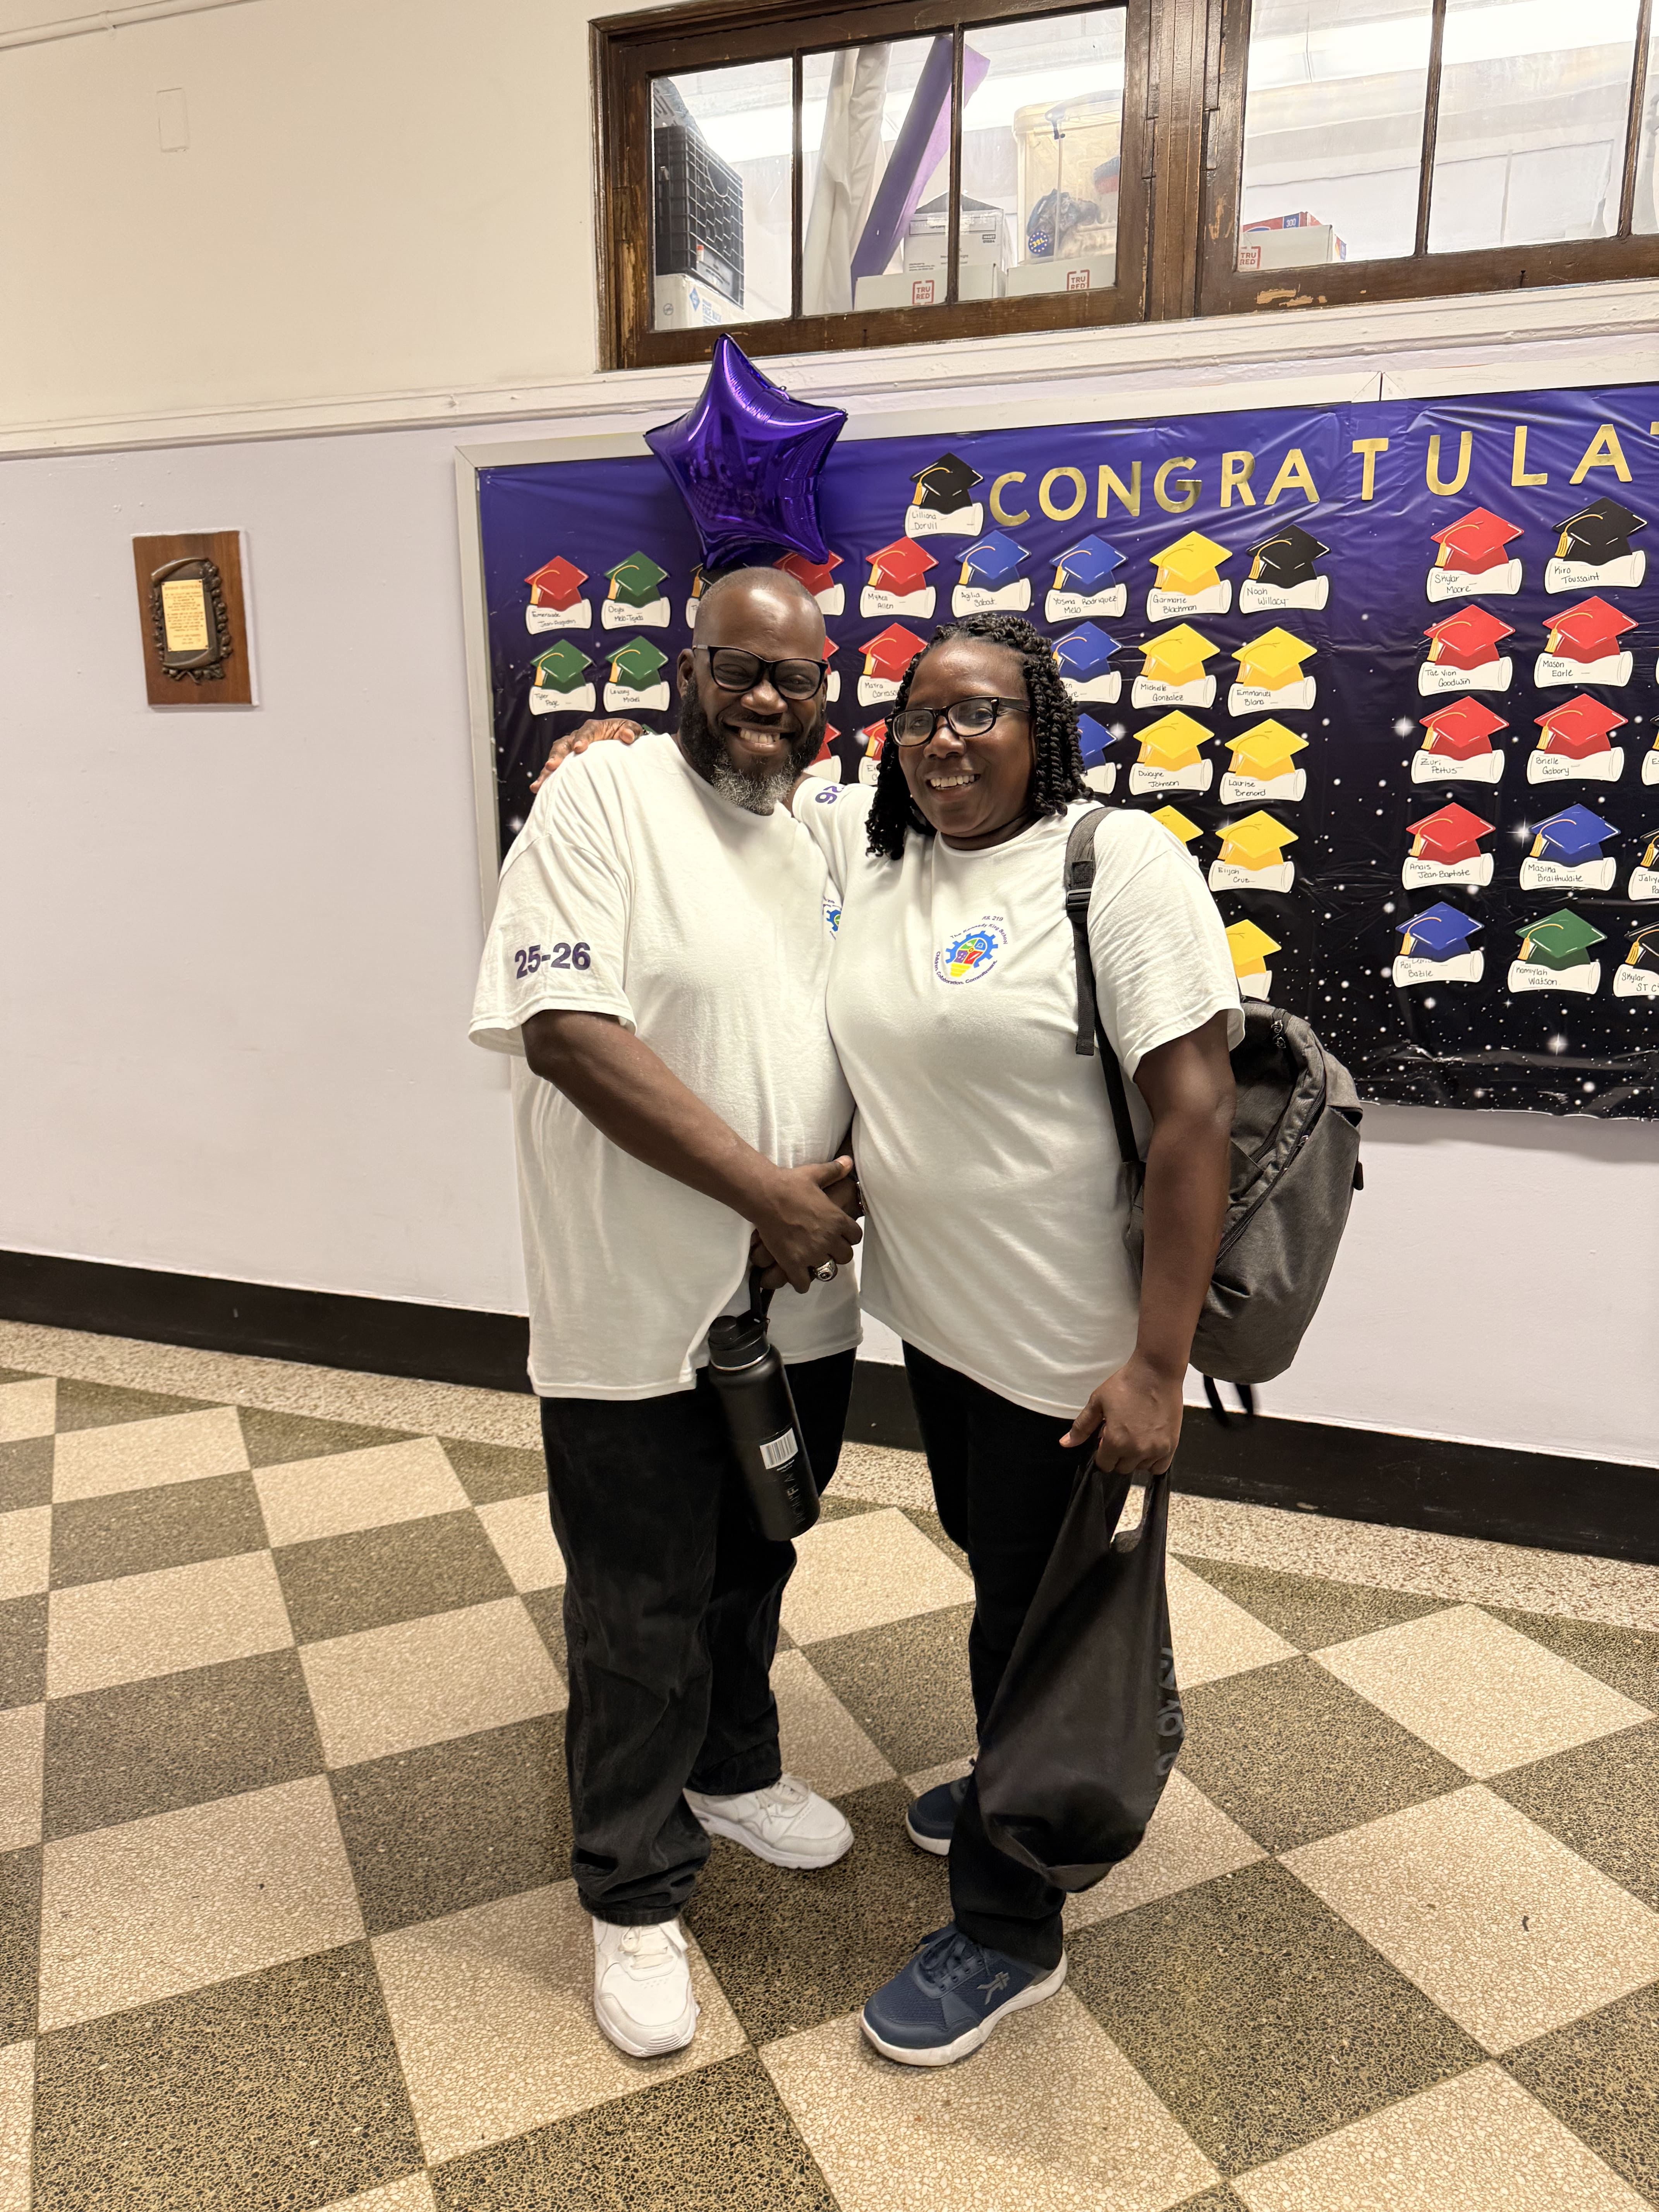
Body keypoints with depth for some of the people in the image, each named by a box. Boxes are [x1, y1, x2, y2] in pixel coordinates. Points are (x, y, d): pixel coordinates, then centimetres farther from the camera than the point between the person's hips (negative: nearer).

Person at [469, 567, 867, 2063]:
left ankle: (732, 1770, 50)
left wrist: (848, 1171, -4)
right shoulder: (604, 797, -12)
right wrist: (771, 1191, -21)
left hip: (796, 1306, 7)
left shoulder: (816, 843, 10)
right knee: (642, 1620, 9)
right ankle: (637, 1895, 32)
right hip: (641, 1319, -6)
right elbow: (568, 1030, -22)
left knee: (754, 1573, 24)